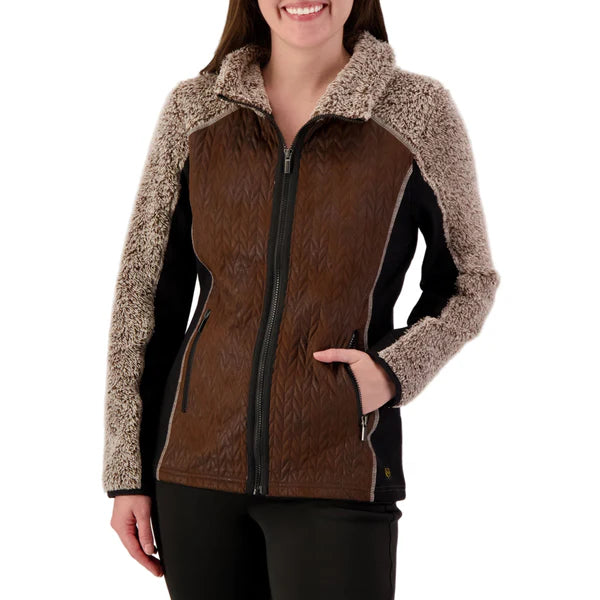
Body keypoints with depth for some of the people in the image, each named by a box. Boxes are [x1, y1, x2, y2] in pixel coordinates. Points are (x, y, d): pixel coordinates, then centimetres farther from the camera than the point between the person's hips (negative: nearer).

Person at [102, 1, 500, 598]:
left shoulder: (419, 109, -2)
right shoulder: (193, 108, 3)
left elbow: (469, 279, 10)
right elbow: (146, 291, 6)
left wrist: (396, 370, -8)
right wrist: (127, 472, 4)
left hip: (338, 475, -2)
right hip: (198, 462, 2)